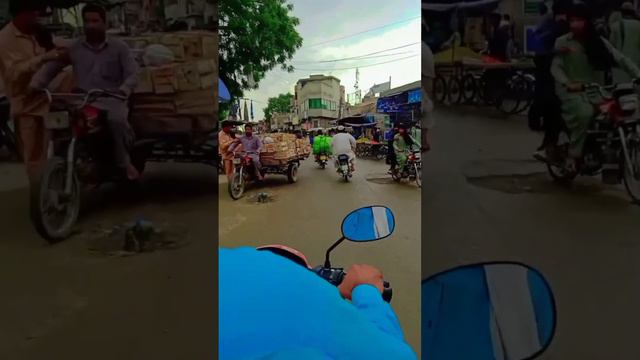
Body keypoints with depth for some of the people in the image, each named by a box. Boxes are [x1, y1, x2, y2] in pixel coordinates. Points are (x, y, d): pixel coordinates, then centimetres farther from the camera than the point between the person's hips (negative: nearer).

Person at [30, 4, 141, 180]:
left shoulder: (119, 47, 7)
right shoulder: (74, 48, 12)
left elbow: (133, 74, -3)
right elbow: (50, 68, 11)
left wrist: (123, 90, -25)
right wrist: (35, 85, -8)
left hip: (111, 99, -2)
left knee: (116, 120, -35)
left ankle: (124, 163, -15)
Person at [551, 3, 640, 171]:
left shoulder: (599, 42, 8)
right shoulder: (562, 42, 0)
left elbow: (621, 59, 2)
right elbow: (555, 67, -8)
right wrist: (567, 83, -27)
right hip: (571, 91, -4)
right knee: (585, 113, -34)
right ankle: (574, 155, -20)